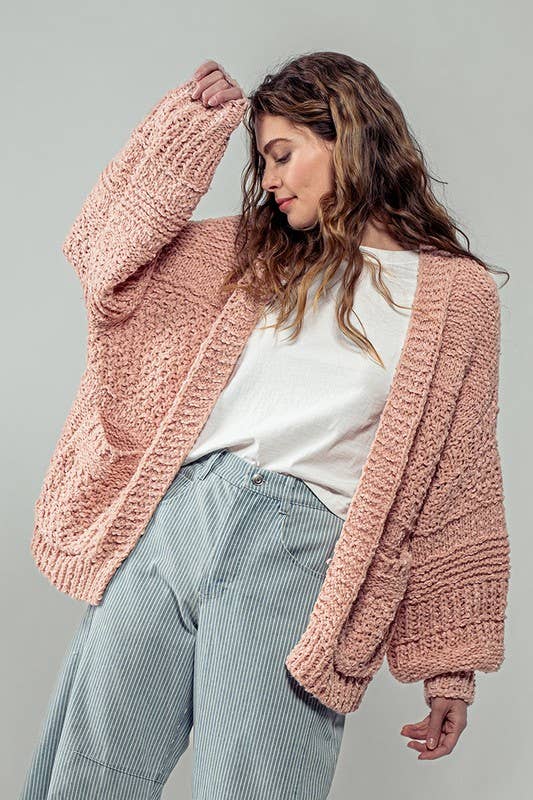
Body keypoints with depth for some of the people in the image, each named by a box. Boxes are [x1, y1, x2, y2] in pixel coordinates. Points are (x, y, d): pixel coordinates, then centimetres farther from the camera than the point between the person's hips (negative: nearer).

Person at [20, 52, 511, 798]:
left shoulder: (457, 291, 6)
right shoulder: (256, 254, 18)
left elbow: (457, 488, 6)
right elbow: (107, 248, 17)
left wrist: (452, 663, 6)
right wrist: (190, 123, 12)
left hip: (293, 551, -4)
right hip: (169, 514, 4)